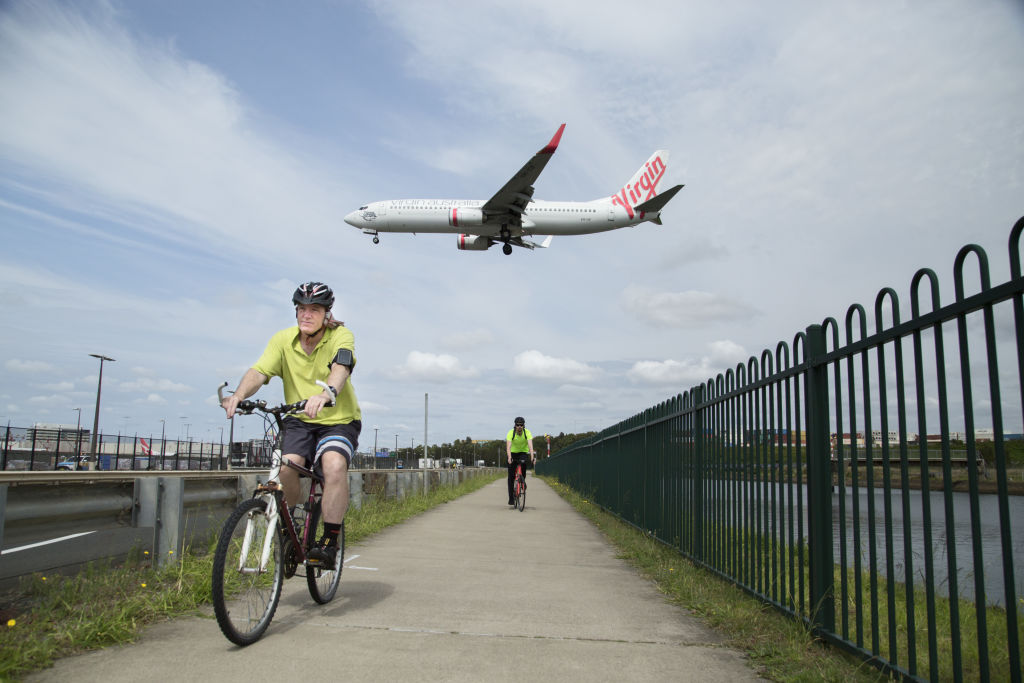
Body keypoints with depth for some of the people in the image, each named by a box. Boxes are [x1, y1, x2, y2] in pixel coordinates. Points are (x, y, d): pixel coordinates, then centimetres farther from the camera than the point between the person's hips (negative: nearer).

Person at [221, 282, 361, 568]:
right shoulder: (284, 339, -2)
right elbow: (259, 371, -15)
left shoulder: (341, 336, -11)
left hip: (339, 420, -3)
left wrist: (327, 393, -54)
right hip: (299, 421, 3)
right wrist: (238, 395, -37)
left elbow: (341, 367, -31)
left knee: (335, 465, -31)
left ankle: (330, 542, -19)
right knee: (285, 465, -24)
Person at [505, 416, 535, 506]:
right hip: (513, 452, 0)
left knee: (523, 463, -32)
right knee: (511, 476, -8)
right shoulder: (511, 433, -25)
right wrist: (509, 457, -53)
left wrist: (532, 457, -51)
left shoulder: (527, 432, -23)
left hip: (523, 452, 0)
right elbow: (508, 446, -36)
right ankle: (511, 498, 0)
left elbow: (530, 445, -36)